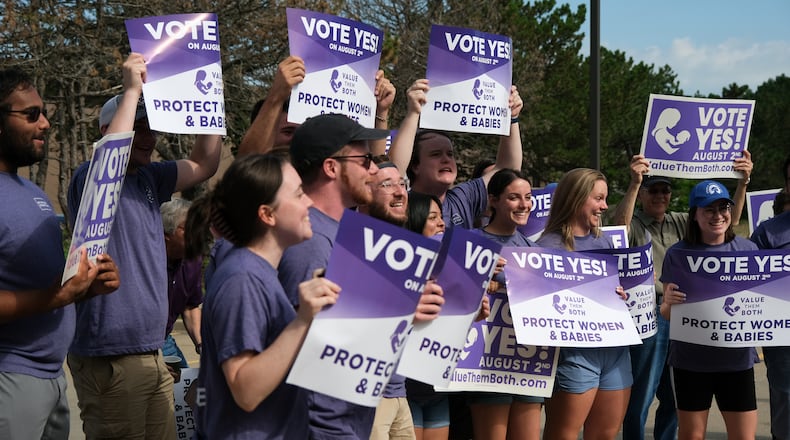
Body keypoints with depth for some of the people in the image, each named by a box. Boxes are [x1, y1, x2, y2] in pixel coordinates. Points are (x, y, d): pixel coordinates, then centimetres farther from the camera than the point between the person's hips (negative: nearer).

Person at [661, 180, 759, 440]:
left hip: (737, 358, 1)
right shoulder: (677, 254, -2)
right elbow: (667, 315, 1)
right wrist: (669, 303, -21)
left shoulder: (748, 250, 2)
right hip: (691, 360, -1)